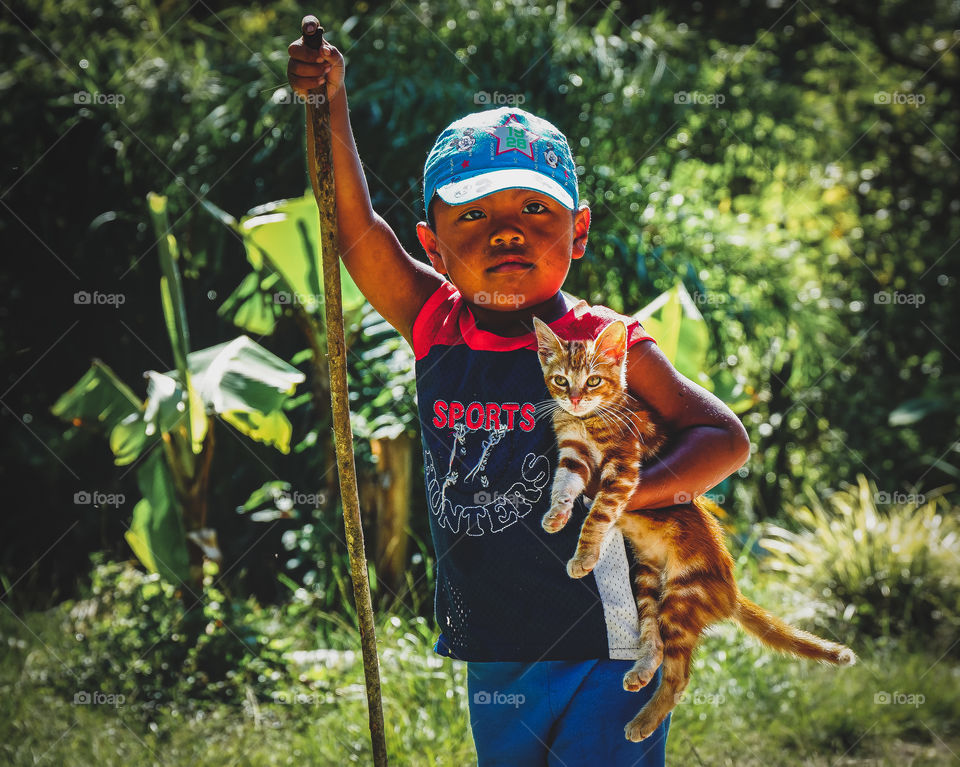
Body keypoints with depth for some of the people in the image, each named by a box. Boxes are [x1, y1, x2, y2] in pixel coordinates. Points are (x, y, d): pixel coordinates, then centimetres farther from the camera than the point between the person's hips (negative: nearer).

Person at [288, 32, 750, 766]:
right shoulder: (436, 331, 1)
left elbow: (726, 437, -10)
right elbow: (359, 230, 0)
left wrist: (638, 492, -26)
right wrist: (331, 107, -7)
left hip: (604, 657, -5)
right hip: (493, 662, 5)